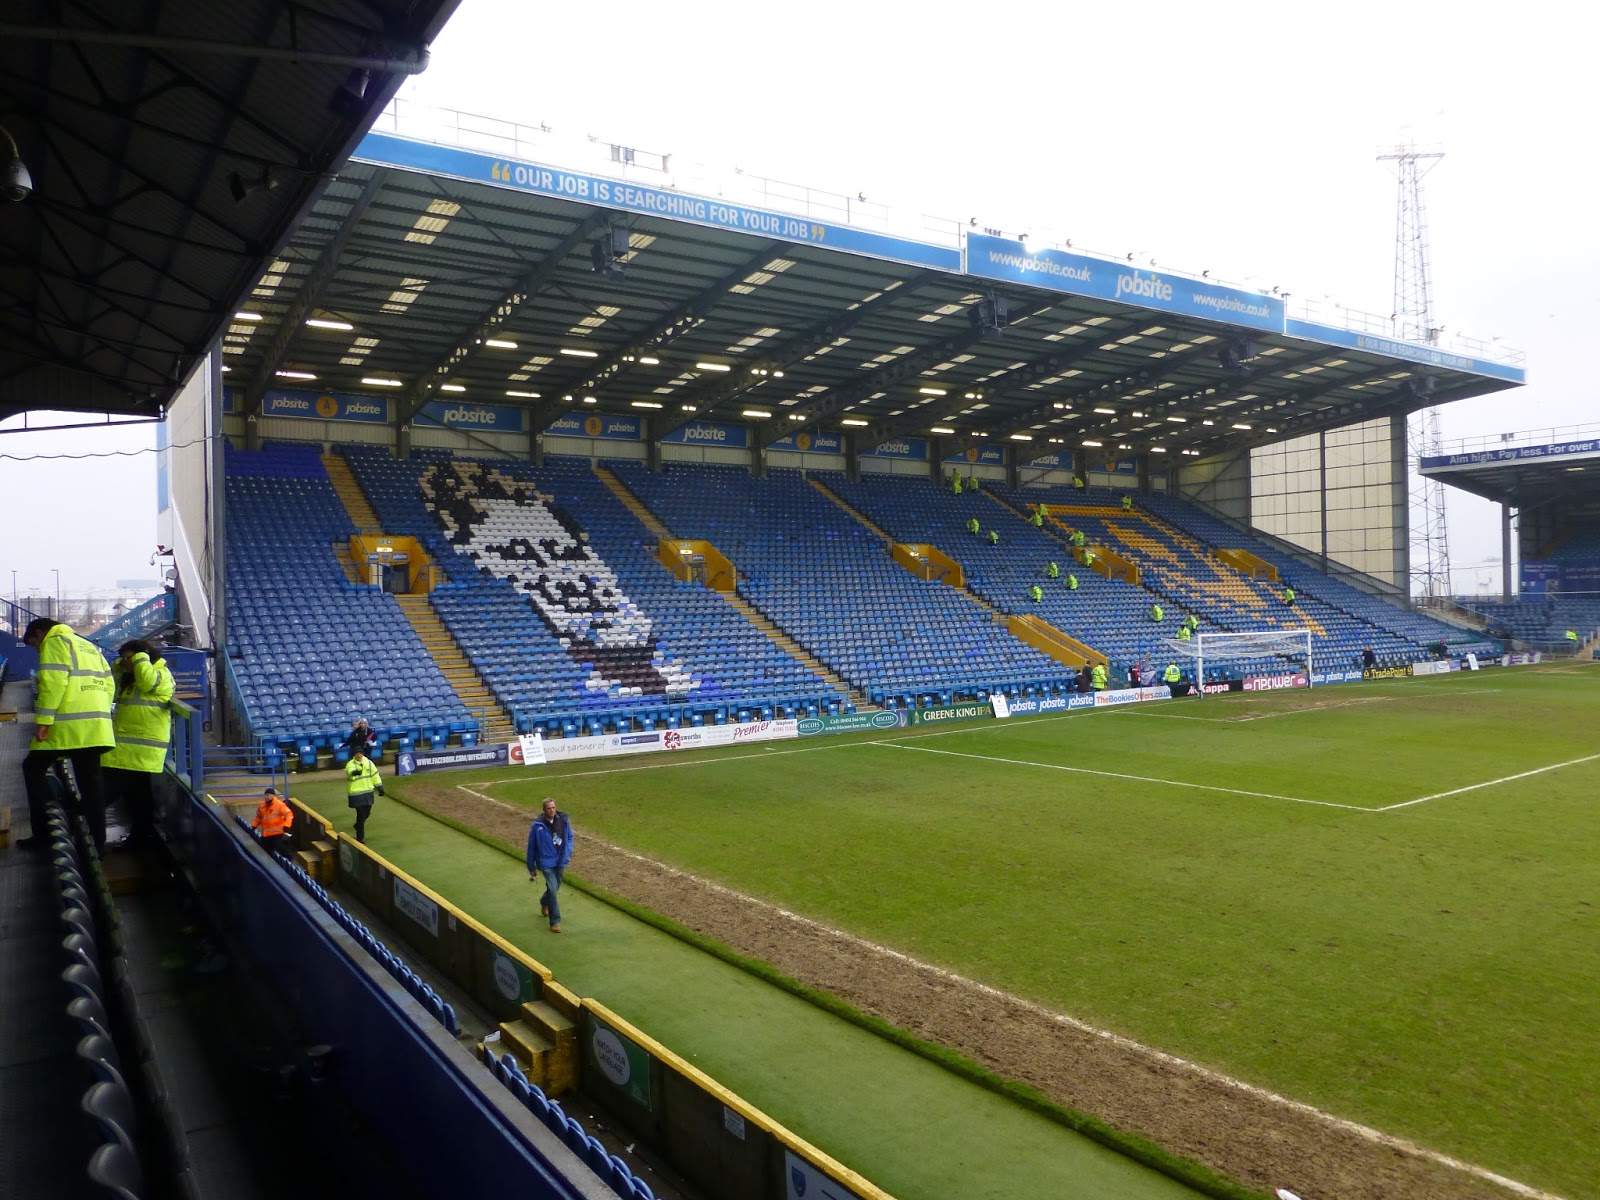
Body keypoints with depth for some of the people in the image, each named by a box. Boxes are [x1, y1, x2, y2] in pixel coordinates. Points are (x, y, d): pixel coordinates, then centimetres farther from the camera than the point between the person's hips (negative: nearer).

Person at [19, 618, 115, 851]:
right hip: (96, 725, 7)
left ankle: (44, 831, 3)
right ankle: (97, 839, 6)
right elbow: (108, 683, 19)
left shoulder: (55, 641, 0)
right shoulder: (89, 646, 25)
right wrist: (100, 712, 18)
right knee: (90, 780, 8)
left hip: (68, 725, -7)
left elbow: (53, 682, -13)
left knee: (34, 768, 9)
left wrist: (42, 720, -16)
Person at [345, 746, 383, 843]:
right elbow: (350, 770, -37)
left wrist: (379, 787, 10)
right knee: (361, 814, -6)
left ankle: (358, 826, 46)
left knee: (367, 813, 16)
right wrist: (354, 772, -60)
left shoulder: (368, 762, 3)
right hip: (356, 793, -5)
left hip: (368, 792, 5)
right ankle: (360, 838, 5)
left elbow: (375, 774, 11)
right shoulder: (350, 764, -12)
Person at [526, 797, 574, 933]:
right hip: (546, 862, -4)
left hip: (561, 861, 4)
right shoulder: (538, 825, -15)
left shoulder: (564, 820, -6)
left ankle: (544, 903, 53)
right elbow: (531, 847, -5)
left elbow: (569, 837, 12)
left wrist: (568, 852, -3)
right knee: (553, 890, -12)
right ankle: (555, 921, -1)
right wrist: (532, 869, -1)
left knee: (555, 887, 20)